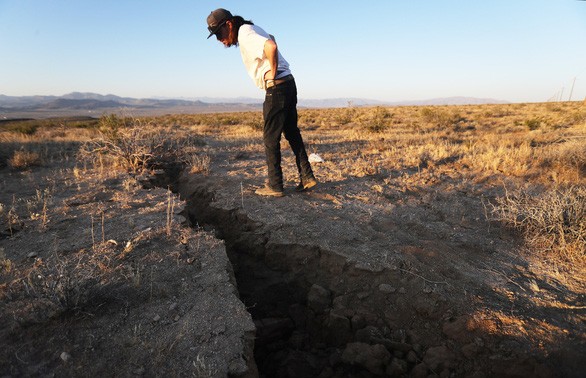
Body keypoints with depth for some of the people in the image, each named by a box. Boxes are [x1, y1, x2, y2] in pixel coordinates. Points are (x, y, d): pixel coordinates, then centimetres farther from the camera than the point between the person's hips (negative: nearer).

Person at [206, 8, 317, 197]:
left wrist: (272, 76, -16)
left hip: (277, 88, -10)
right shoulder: (251, 29, 18)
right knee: (292, 133, 14)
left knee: (271, 138, -2)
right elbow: (270, 40, 38)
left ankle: (275, 186, 4)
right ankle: (307, 176, 18)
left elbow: (271, 47, -31)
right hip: (288, 84, 10)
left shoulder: (245, 34, -12)